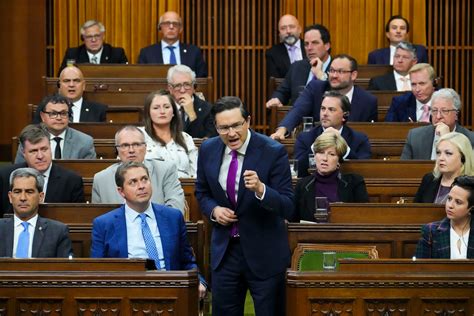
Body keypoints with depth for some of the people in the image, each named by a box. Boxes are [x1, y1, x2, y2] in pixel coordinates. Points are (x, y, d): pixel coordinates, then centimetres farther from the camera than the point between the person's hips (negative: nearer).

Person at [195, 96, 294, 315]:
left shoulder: (273, 152, -17)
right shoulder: (208, 150, -2)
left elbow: (288, 209, -18)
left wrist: (260, 189, -36)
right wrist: (213, 210, -8)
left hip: (264, 251, -4)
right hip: (224, 248, 4)